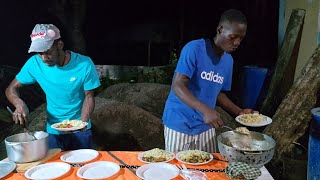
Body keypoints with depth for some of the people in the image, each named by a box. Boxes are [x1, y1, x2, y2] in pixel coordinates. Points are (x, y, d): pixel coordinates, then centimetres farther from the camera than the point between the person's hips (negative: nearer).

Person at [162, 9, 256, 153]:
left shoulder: (229, 60, 5)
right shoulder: (194, 49, -16)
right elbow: (177, 86, -24)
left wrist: (239, 112, -1)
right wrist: (205, 110, -35)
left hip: (205, 126, 6)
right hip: (180, 124, -6)